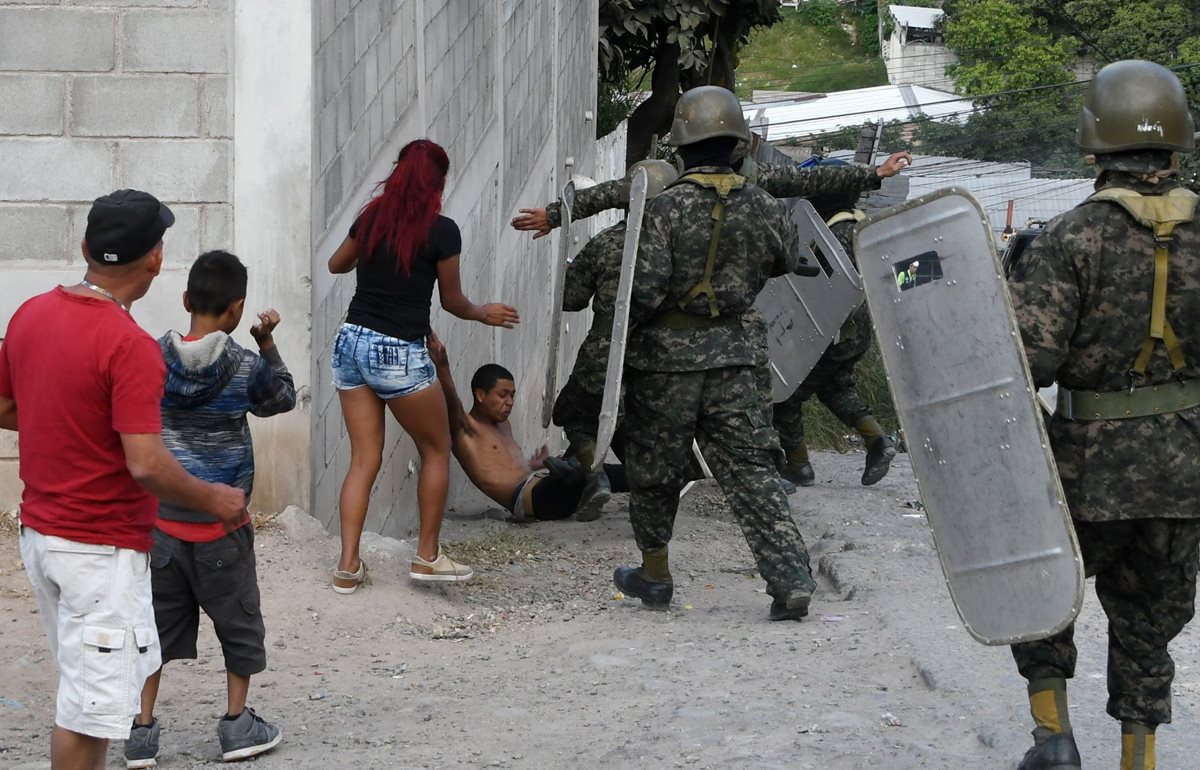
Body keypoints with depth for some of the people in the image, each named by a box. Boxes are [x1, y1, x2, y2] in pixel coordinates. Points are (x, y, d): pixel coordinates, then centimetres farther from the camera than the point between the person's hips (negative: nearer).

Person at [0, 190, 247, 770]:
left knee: (85, 690, 22)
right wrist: (213, 500, -10)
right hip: (102, 549, -8)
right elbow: (146, 465, -25)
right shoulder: (130, 346, -22)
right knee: (90, 710, 0)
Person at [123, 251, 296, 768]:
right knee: (238, 619, 14)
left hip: (161, 519, 2)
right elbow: (282, 398, 10)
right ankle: (237, 725, 22)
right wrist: (267, 345, 12)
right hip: (221, 522, -2)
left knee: (156, 620, 11)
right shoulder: (246, 367, -11)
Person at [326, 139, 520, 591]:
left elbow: (336, 264, 24)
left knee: (364, 459, 9)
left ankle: (348, 565, 2)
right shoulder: (441, 231, -9)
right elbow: (452, 301, 2)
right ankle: (427, 556, 17)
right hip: (399, 353, -5)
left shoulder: (371, 218, 6)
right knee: (436, 451, 14)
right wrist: (484, 314, 22)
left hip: (351, 343, 5)